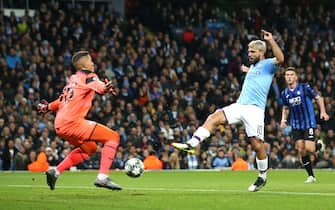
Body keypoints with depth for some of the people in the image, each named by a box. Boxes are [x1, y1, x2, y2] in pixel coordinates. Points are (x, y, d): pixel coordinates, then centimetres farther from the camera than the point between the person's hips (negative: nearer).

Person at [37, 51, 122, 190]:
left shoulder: (73, 79, 20)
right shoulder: (88, 77, -3)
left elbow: (63, 100, 29)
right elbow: (98, 86, -26)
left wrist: (48, 107, 45)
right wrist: (106, 88, -46)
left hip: (60, 125, 9)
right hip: (72, 122, -9)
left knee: (89, 148, 29)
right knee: (113, 137, -8)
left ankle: (55, 172, 23)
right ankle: (102, 177, -19)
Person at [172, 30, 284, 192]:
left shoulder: (267, 65, 0)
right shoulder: (253, 66, 24)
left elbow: (280, 59, -23)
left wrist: (271, 41, -26)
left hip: (254, 109, -7)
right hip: (239, 106, 7)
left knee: (257, 145, -6)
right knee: (213, 118, -14)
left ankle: (262, 177, 12)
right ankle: (191, 144, -27)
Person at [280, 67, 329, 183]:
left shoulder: (305, 87, -7)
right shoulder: (284, 93, 6)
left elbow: (318, 98, 1)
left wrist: (323, 111, -11)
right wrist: (283, 119, 5)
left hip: (308, 123, -4)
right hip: (296, 125, 4)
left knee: (309, 148, -16)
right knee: (301, 150, -3)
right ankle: (311, 176, 7)